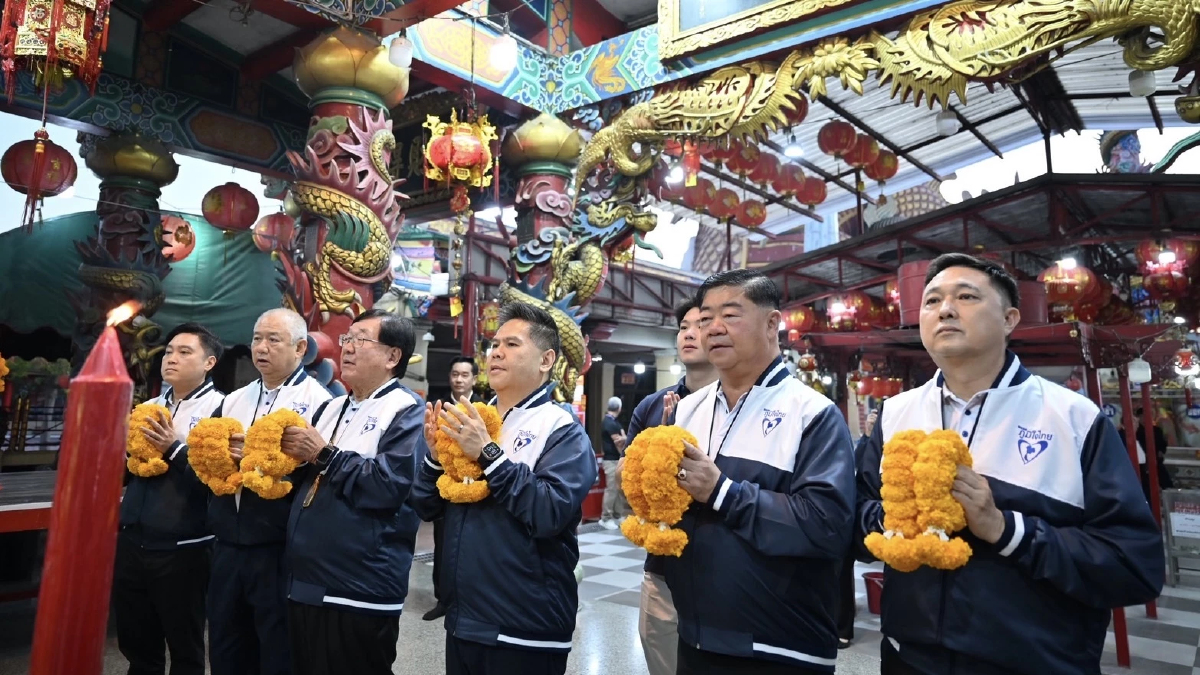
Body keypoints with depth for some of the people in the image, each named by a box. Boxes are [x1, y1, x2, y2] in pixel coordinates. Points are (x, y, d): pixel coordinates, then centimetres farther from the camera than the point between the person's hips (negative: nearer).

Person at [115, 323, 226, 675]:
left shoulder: (219, 408, -10)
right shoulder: (148, 407, 11)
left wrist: (175, 449, -22)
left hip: (182, 548, -6)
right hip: (131, 541, 7)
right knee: (136, 645, 20)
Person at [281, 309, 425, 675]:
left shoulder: (408, 411, -10)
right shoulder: (331, 408, 16)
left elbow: (391, 484, -25)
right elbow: (306, 481, 20)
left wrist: (325, 454, -17)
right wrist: (292, 454, -2)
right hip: (305, 584, 8)